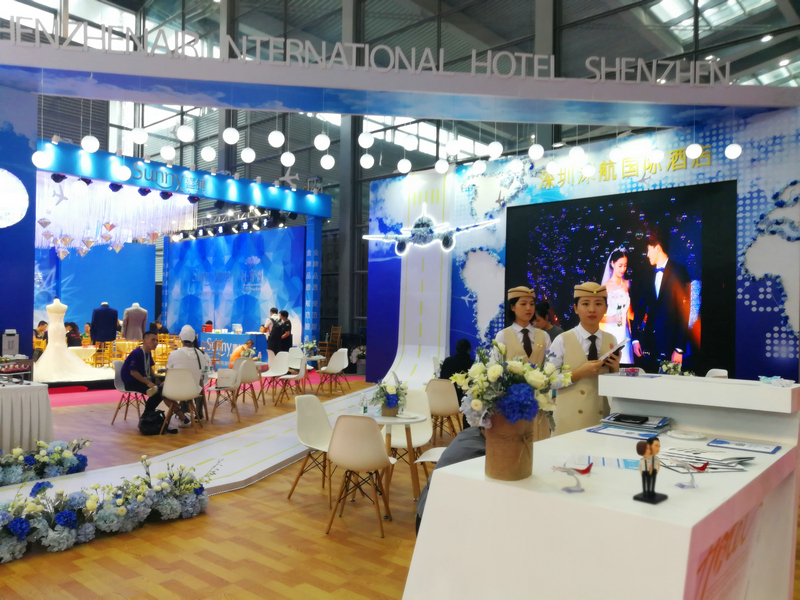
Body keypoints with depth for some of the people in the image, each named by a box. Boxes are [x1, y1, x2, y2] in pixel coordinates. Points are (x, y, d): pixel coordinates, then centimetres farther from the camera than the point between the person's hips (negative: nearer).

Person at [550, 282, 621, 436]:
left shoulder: (612, 341, 5)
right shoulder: (562, 341, -6)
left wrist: (615, 368, -8)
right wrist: (580, 373, -17)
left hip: (602, 416, 3)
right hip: (570, 418, -3)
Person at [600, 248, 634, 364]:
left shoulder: (627, 284, 9)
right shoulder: (606, 286, -4)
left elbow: (630, 313, 12)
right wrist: (611, 319, -20)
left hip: (624, 333, 4)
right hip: (609, 333, -4)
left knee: (625, 360, -1)